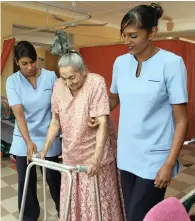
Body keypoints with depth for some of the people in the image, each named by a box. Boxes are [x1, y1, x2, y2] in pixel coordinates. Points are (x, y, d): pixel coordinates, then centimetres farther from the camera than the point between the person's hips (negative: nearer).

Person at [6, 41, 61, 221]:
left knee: (53, 177, 12)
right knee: (26, 181, 10)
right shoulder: (12, 81, -6)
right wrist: (28, 141, -25)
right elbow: (18, 113, -15)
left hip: (49, 137, 0)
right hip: (24, 140, 1)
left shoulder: (50, 76, -7)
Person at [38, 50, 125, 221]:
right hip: (71, 153, 5)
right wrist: (45, 148, 0)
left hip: (95, 152, -4)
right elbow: (56, 120, 4)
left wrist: (96, 157, -32)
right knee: (71, 200, 17)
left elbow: (102, 122, -24)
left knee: (98, 201, 9)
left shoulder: (96, 82, -19)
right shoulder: (58, 86, -5)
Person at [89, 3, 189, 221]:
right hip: (126, 155, 5)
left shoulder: (171, 63, -12)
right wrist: (97, 117, 2)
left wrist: (169, 163, -14)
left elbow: (181, 120, -11)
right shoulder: (120, 62, 2)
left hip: (154, 159, -5)